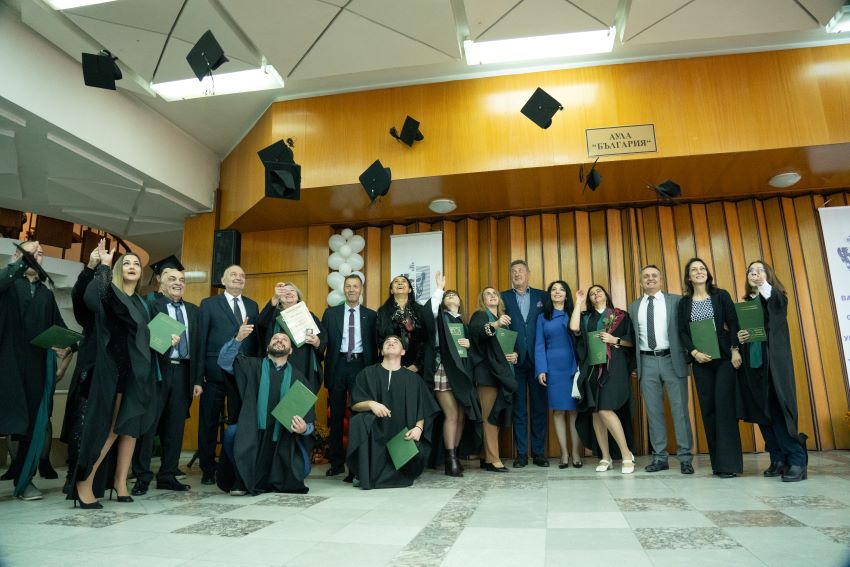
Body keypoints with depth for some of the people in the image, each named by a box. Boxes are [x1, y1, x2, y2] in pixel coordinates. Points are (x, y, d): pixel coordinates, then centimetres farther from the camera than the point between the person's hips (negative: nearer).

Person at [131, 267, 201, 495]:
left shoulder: (192, 310, 15)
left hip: (183, 372, 5)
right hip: (158, 371, -5)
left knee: (175, 427, 10)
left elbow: (197, 345, 12)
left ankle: (168, 476, 21)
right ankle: (142, 477, 13)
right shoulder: (151, 305, 0)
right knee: (148, 424, 1)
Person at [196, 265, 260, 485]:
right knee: (209, 423, 8)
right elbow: (200, 341, -1)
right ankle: (208, 470, 23)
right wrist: (198, 377, -8)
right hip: (215, 373, -2)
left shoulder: (252, 306, 13)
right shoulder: (209, 304, 4)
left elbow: (257, 340, 9)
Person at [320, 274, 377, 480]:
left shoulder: (371, 315, 7)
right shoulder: (331, 313, 9)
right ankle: (337, 461, 20)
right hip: (338, 365, 1)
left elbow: (374, 345, 5)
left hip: (360, 365, -1)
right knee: (336, 414, 9)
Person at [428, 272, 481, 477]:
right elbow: (429, 309, -18)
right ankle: (450, 460, -3)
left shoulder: (464, 324, 19)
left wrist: (469, 344, 0)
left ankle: (454, 456, 13)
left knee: (462, 416, 4)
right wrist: (439, 288, -12)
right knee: (451, 415, -9)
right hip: (444, 370, -5)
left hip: (462, 371, 5)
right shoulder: (441, 317, 5)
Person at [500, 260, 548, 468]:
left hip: (537, 359, 1)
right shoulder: (503, 297, 9)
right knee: (518, 407, 4)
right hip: (514, 359, -1)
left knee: (539, 407, 5)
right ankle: (521, 453, 11)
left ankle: (539, 452, 14)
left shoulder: (542, 296, 11)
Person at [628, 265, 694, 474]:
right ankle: (659, 457, 14)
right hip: (647, 362, 3)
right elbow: (632, 337, 10)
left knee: (679, 409, 1)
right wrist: (635, 364, 4)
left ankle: (685, 458, 10)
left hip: (672, 359, -2)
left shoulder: (676, 300, 4)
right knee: (654, 411, 6)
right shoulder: (634, 307, 11)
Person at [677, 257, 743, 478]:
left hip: (724, 357, -2)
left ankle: (729, 462, -3)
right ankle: (717, 462, 11)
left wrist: (735, 350, -11)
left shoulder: (721, 295, 3)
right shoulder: (684, 302, 8)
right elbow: (682, 332, 4)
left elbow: (733, 323, -2)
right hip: (700, 360, 2)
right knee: (707, 408, 3)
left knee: (724, 405, -8)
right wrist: (694, 352, -9)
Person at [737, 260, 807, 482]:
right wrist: (739, 338, -6)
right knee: (762, 413, 4)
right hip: (752, 363, 5)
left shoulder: (777, 298, 2)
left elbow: (778, 305, -24)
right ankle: (779, 460, 12)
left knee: (779, 411, -9)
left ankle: (797, 461, -1)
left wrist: (764, 287, -44)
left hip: (774, 362, -5)